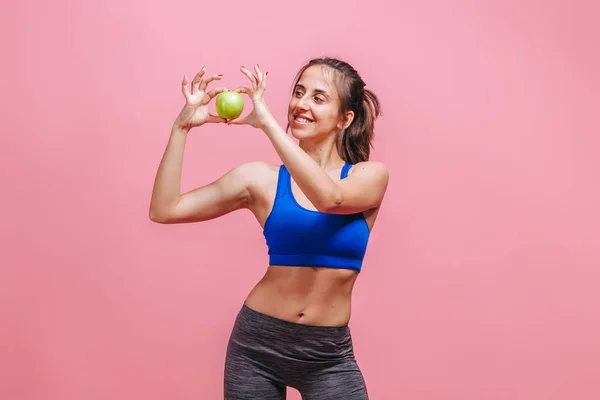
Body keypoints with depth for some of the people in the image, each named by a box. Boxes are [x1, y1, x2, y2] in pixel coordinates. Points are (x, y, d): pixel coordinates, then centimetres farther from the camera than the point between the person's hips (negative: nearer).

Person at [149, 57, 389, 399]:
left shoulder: (370, 176, -4)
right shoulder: (263, 178, -1)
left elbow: (329, 198, -27)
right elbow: (164, 210, -5)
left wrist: (267, 121, -26)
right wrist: (183, 126, -13)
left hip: (329, 354, -1)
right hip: (257, 344, 1)